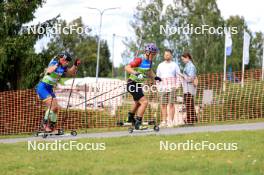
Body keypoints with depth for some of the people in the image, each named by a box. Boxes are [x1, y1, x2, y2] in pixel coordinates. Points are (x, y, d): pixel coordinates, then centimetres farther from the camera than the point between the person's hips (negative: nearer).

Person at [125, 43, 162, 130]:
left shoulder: (149, 62, 2)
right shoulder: (139, 60, -24)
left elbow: (149, 72, 18)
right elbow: (127, 67, -32)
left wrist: (155, 77, 0)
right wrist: (136, 73, -45)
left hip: (138, 84, 10)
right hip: (133, 84, -10)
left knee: (138, 102, 31)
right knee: (144, 102, -19)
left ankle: (130, 118, 54)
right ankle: (138, 123, -14)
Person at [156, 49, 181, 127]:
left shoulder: (174, 65, 8)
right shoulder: (160, 65, 15)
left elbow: (178, 76, 7)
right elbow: (158, 76, 17)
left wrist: (177, 86, -5)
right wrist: (158, 86, 5)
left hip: (172, 87, -3)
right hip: (163, 88, 3)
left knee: (171, 104, -8)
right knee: (163, 105, -1)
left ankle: (171, 121, -9)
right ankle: (164, 121, 1)